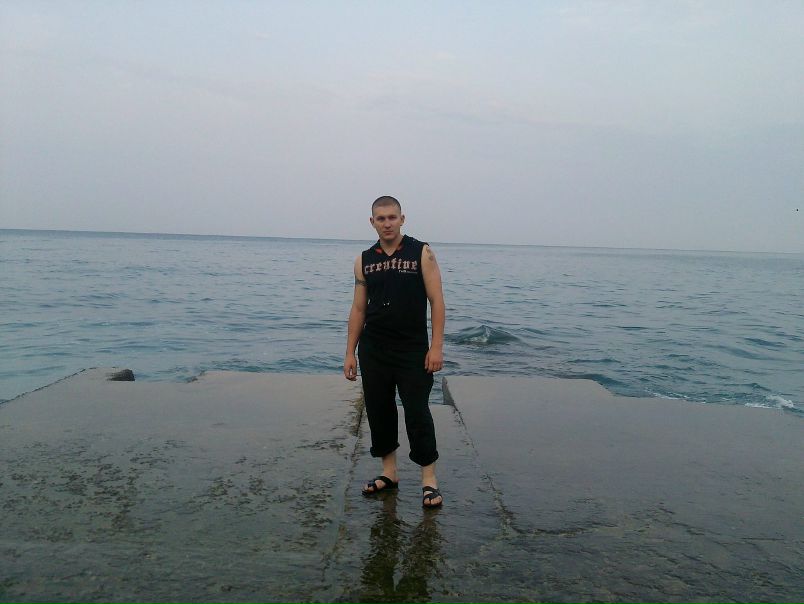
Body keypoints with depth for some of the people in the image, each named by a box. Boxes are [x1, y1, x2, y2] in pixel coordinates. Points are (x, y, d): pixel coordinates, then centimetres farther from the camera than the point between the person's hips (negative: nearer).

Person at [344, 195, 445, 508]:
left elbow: (436, 301, -6)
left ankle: (429, 479, 8)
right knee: (378, 412, 10)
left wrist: (436, 346, -13)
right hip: (373, 351, 4)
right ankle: (389, 472, 25)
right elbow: (358, 309, 9)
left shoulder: (422, 253, -2)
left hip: (413, 350, -4)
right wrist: (350, 353, 6)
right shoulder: (364, 260, 8)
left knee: (417, 413, -3)